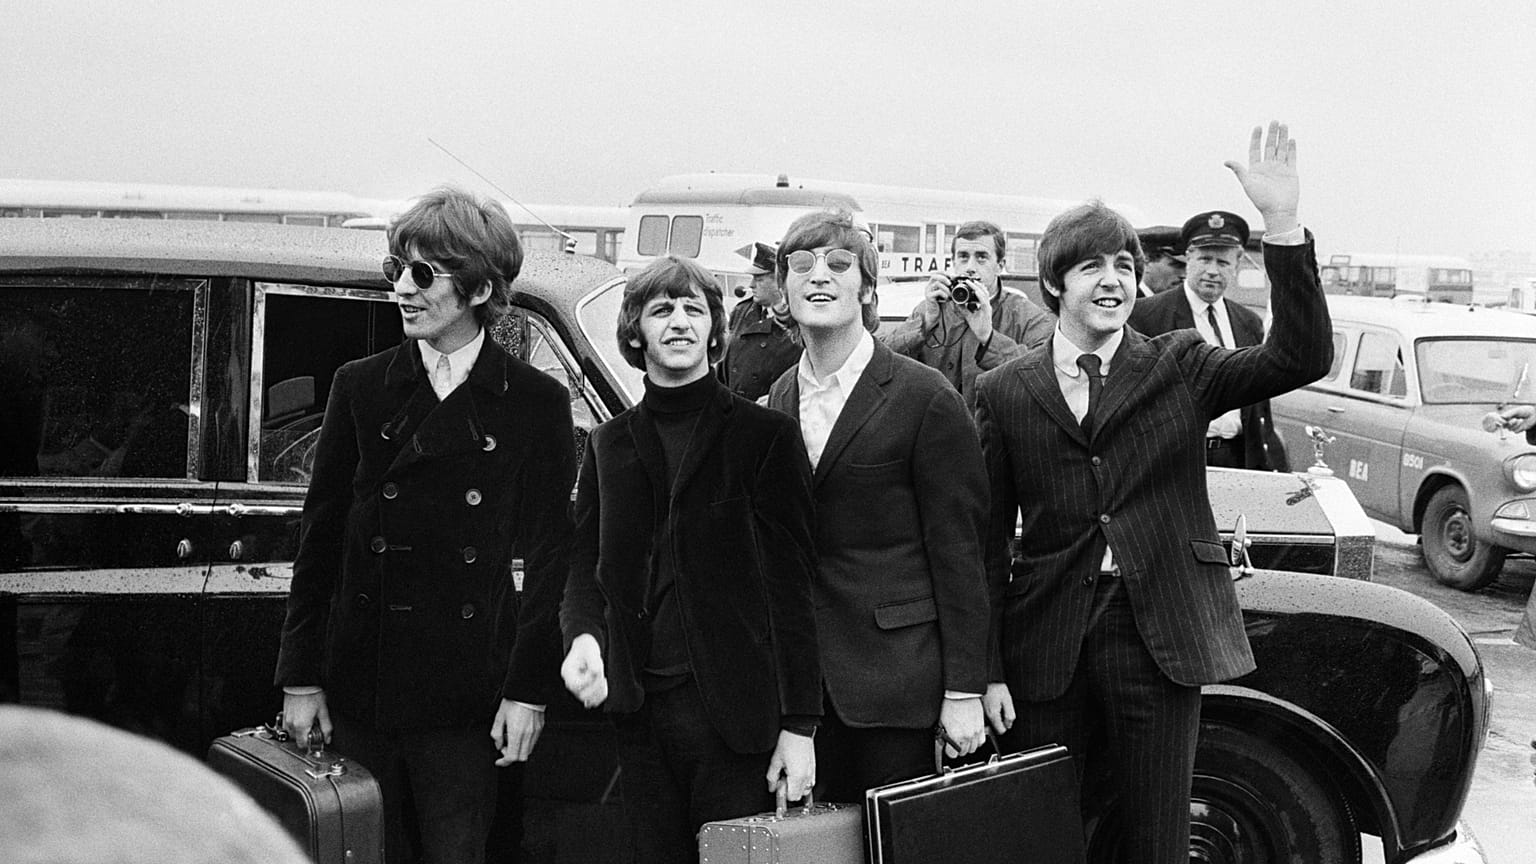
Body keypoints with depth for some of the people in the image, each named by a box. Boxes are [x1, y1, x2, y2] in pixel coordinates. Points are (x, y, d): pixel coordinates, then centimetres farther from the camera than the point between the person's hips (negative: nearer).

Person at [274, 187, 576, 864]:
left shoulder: (536, 403, 0)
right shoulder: (360, 387, 5)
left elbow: (548, 556, 0)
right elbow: (319, 536, 6)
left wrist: (529, 690, -5)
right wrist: (301, 678, 2)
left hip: (467, 692, -1)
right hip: (360, 683, 2)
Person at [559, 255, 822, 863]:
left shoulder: (765, 435, 0)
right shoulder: (609, 444, 12)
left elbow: (791, 585, -3)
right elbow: (586, 564, 11)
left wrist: (799, 724, -7)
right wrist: (582, 636, -12)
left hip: (735, 709, -3)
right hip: (639, 705, 3)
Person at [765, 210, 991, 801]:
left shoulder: (924, 397, -6)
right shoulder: (779, 401, 11)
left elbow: (958, 550, -7)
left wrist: (965, 690, -8)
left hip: (895, 672, -5)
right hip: (800, 674, 5)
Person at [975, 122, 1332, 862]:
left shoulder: (1178, 368, 4)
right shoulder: (1004, 392, 3)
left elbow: (1302, 358, -10)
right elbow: (988, 540, 3)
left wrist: (1282, 222, -20)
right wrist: (986, 670, -1)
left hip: (1159, 634, 0)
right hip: (1046, 641, 0)